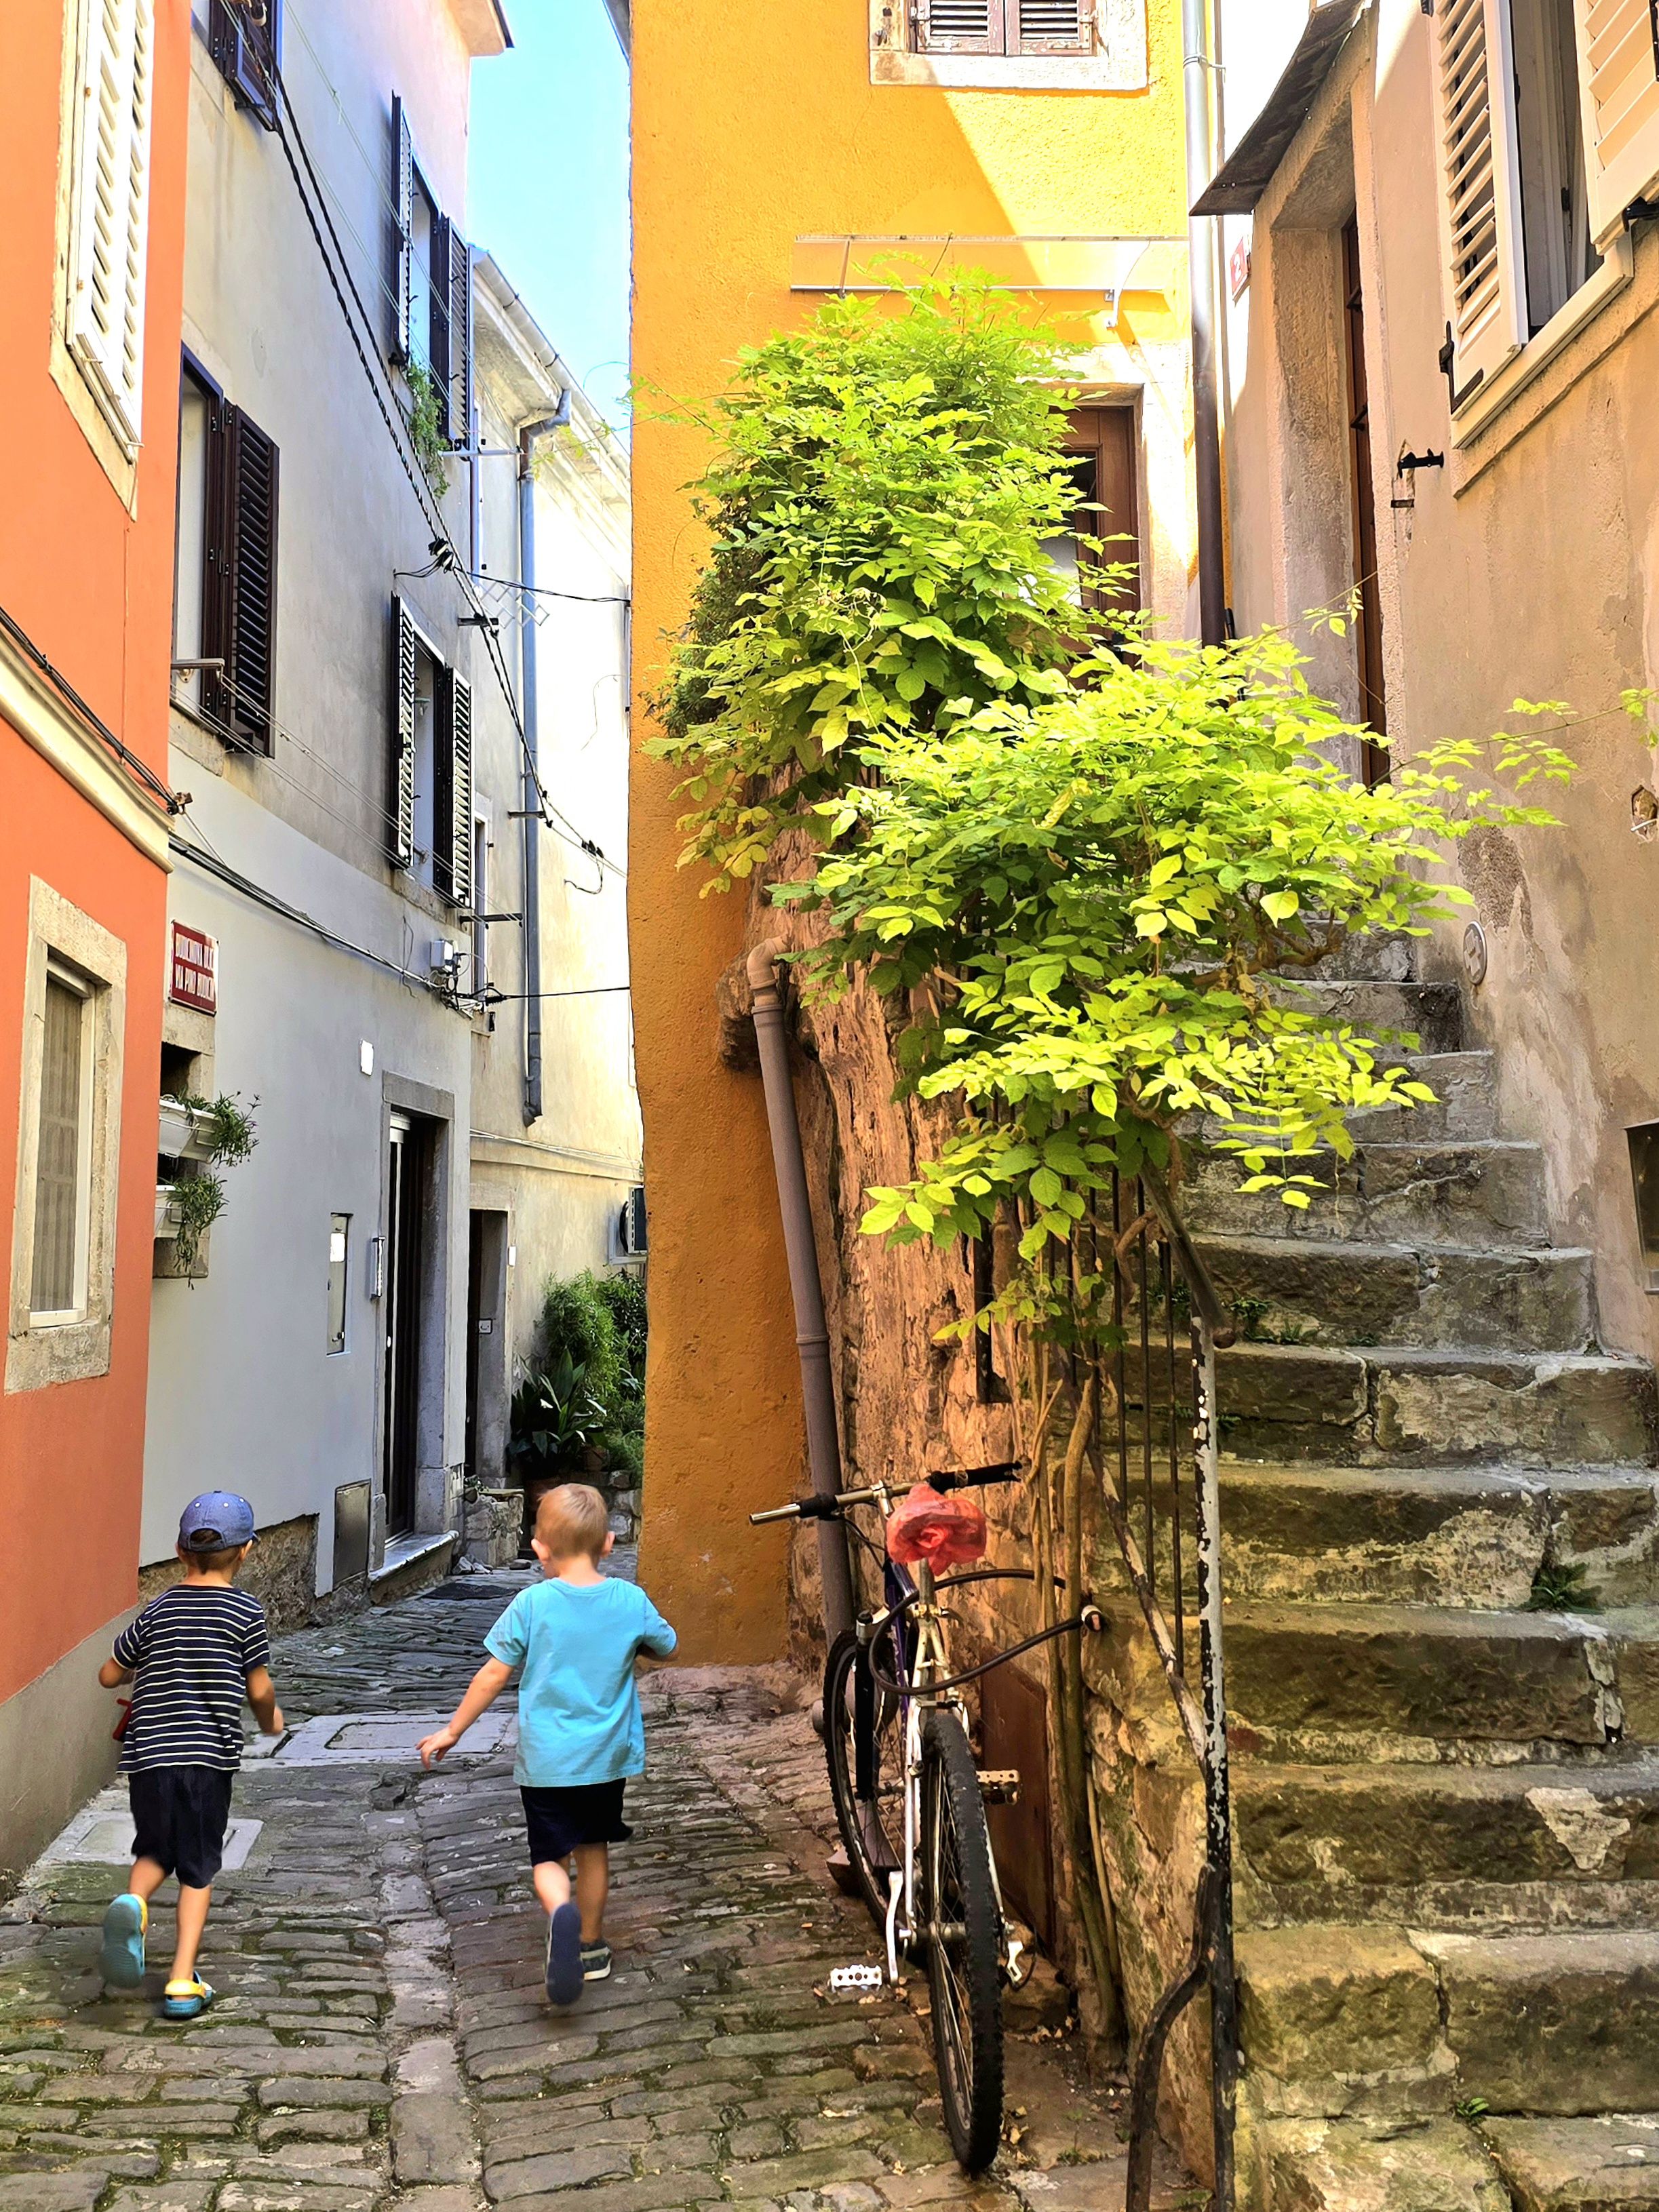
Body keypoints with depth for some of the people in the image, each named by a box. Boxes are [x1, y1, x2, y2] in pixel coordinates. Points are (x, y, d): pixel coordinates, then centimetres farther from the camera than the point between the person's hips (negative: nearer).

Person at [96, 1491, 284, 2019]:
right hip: (208, 1757, -2)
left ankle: (132, 1903, -11)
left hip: (147, 1753, 2)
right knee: (198, 1869, 10)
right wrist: (271, 1719, 22)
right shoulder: (246, 1612, -3)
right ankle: (182, 1984, 6)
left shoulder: (156, 1611, 6)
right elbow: (259, 1690, 0)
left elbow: (109, 1675, 14)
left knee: (153, 1851, 20)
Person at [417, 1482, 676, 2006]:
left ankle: (561, 1913, -24)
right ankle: (590, 1945, 32)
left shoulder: (532, 1604, -12)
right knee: (593, 1849, 21)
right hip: (608, 1756, 3)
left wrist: (452, 1731, 6)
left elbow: (495, 1674, -6)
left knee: (548, 1857, 6)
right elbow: (666, 1647, 12)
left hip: (546, 1760, -2)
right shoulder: (631, 1601, -6)